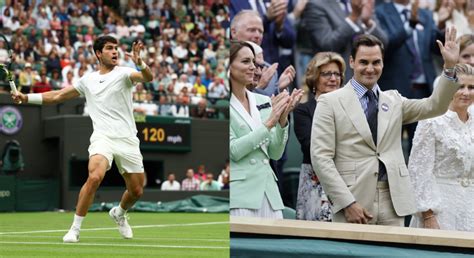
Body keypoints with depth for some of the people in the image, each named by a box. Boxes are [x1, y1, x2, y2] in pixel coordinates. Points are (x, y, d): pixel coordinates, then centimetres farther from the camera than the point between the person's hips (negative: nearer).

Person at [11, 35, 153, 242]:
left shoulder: (123, 73, 2)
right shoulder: (88, 80, 12)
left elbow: (148, 78, -18)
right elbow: (58, 96, 21)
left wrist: (140, 63, -39)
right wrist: (26, 97, 13)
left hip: (127, 140, 0)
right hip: (103, 138, 0)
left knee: (136, 191, 6)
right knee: (95, 177, -27)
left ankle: (119, 214, 41)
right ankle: (75, 228, -17)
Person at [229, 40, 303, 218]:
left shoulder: (263, 102, 12)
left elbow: (275, 153, 11)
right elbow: (234, 151, -12)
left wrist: (282, 120, -4)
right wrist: (269, 122, -13)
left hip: (268, 191, 5)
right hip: (239, 192, -5)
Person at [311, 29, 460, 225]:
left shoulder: (394, 100, 16)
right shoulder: (330, 102, 2)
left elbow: (434, 106, 6)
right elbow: (321, 156, -5)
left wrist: (450, 67, -7)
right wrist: (347, 203, -13)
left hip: (393, 202, 4)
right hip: (354, 201, -3)